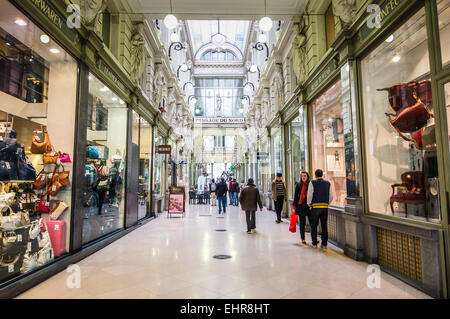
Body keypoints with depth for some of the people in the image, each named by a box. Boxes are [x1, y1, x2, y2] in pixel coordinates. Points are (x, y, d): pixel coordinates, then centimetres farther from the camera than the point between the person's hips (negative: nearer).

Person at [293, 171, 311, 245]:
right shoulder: (298, 185, 3)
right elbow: (296, 196, 4)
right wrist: (294, 206, 0)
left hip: (309, 206, 0)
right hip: (301, 206, 0)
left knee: (312, 222, 0)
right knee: (302, 223, 5)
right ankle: (303, 239, 15)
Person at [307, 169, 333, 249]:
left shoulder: (312, 183, -3)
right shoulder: (328, 183, 8)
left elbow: (309, 195, -8)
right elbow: (331, 196, 7)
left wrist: (309, 205, 3)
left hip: (315, 206, -3)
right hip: (325, 207, 3)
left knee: (314, 225, 8)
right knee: (324, 225, 10)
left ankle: (314, 243, 11)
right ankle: (324, 244, 12)